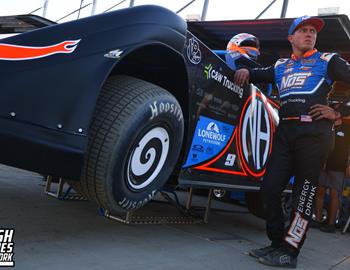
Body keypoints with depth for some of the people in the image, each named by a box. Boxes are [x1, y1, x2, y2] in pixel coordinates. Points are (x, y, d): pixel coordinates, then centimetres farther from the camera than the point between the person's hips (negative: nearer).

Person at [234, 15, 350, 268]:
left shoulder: (327, 60, 11)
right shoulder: (281, 66, 23)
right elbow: (259, 74, 33)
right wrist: (245, 70, 11)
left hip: (314, 132, -5)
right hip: (285, 131, 5)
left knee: (304, 193, -3)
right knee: (270, 188, 1)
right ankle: (277, 243, 14)